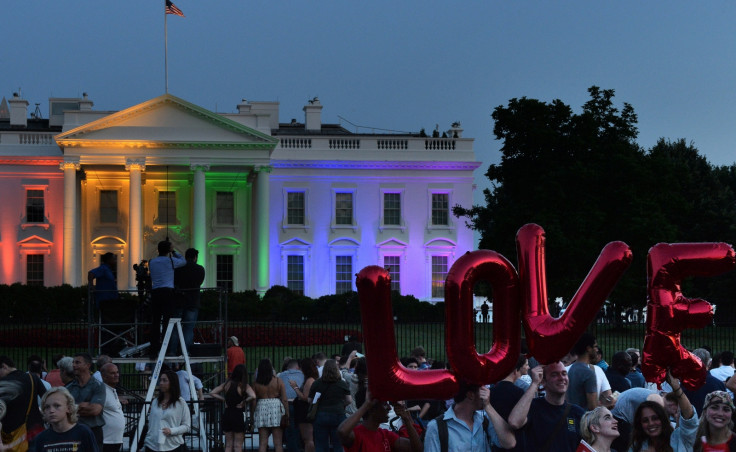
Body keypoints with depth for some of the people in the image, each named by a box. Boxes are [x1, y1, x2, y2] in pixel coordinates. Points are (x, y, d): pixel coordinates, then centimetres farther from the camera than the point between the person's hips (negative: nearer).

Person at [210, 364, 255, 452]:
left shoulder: (227, 384, 3)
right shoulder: (244, 386, -9)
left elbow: (212, 393, 6)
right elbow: (253, 396, -27)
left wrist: (223, 399, 5)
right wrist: (244, 401, -10)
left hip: (227, 414, 4)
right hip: (238, 415, -4)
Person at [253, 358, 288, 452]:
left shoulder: (256, 383, 2)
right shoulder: (278, 381, -2)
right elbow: (284, 399, -3)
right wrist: (287, 414, 1)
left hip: (261, 409, 1)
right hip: (276, 409, -1)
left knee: (262, 443, 5)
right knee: (278, 443, 3)